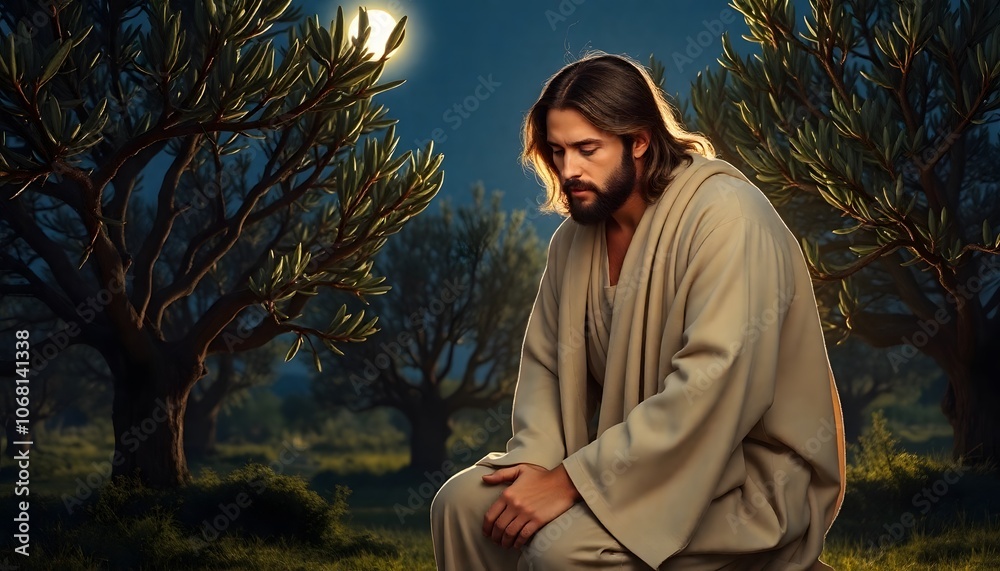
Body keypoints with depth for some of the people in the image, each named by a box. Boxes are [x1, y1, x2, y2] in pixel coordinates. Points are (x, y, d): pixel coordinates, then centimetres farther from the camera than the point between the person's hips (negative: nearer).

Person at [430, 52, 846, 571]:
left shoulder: (725, 216, -20)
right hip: (640, 460, 7)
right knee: (462, 503, -7)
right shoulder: (575, 235, 5)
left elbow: (712, 389, -29)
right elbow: (547, 363, 8)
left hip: (747, 476, -7)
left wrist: (572, 481, -27)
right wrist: (537, 460, -13)